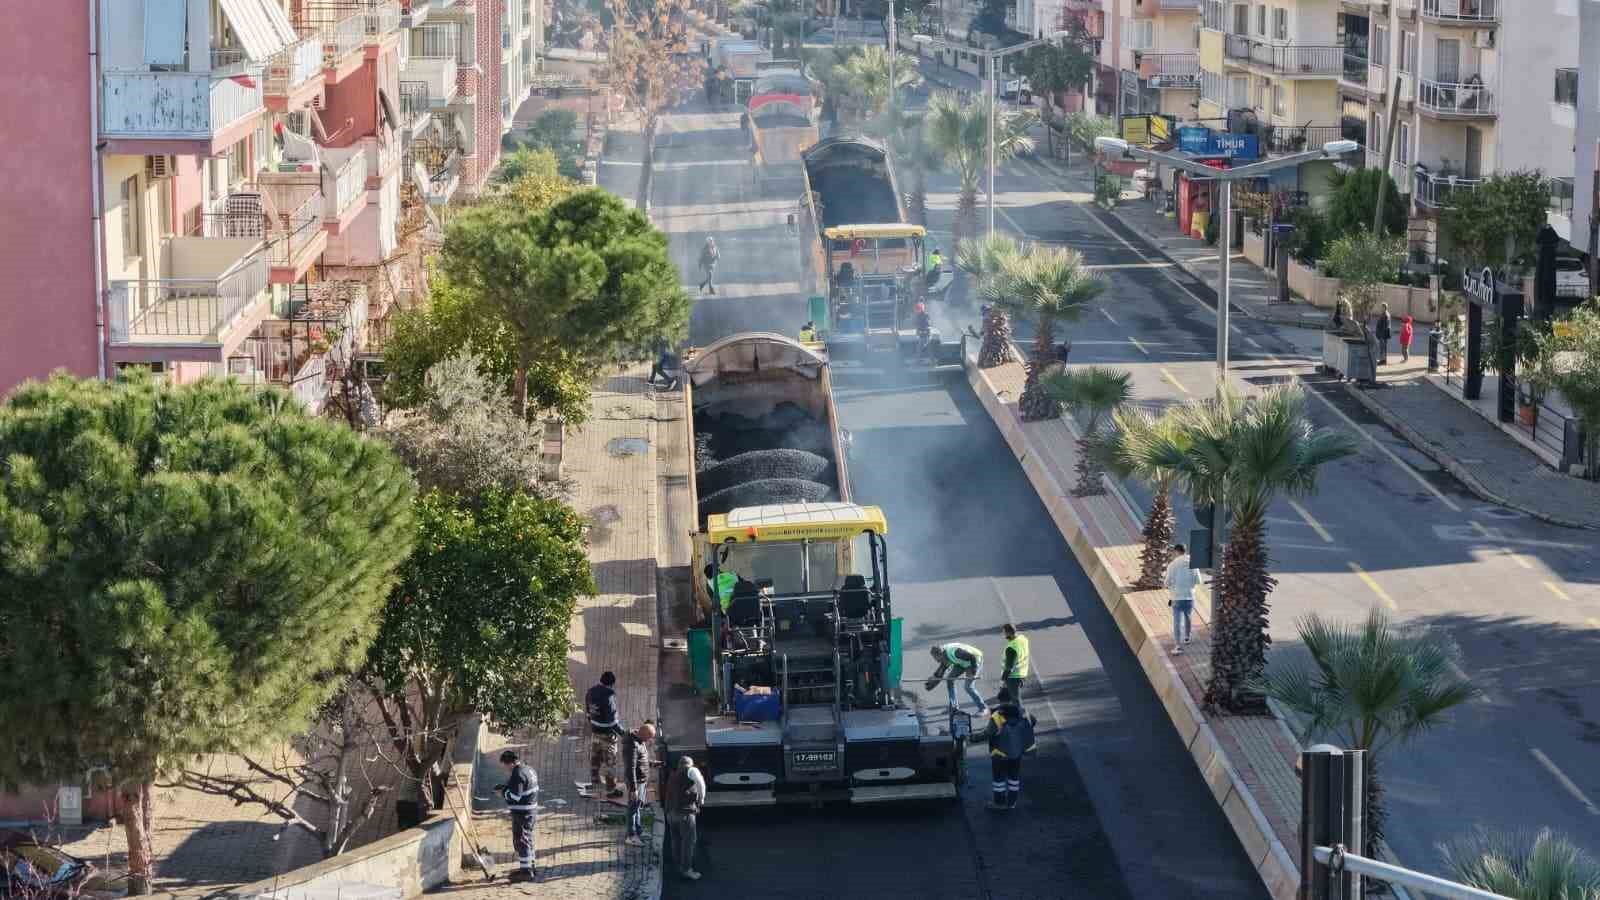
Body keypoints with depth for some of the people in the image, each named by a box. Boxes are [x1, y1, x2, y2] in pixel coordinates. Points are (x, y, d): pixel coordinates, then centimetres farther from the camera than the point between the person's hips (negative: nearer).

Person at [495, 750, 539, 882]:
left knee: (520, 841, -3)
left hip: (521, 814, -10)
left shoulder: (517, 775, -21)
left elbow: (514, 796, -25)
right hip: (530, 812, 10)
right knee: (527, 839, 21)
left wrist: (503, 792, -7)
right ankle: (530, 867, 31)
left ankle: (526, 871, 0)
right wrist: (504, 787, 11)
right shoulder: (528, 770, 11)